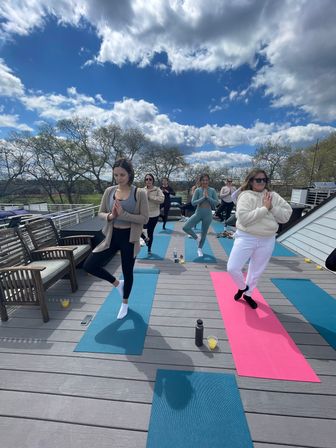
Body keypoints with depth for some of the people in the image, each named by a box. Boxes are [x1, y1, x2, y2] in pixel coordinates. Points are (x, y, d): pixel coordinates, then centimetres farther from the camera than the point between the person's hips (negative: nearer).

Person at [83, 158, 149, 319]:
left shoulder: (139, 193, -11)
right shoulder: (109, 191, 1)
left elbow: (144, 218, -13)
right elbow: (100, 213, 7)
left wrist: (123, 214, -23)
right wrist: (110, 216, -16)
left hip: (129, 237, -4)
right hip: (112, 236, 4)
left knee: (127, 271, 12)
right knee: (89, 265, 1)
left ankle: (125, 303, 41)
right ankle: (117, 283, 27)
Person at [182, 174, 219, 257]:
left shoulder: (212, 190, -2)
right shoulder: (198, 190, -5)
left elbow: (216, 202, -6)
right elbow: (193, 202, -12)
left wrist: (208, 197, -17)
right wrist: (203, 197, -18)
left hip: (208, 215, 0)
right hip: (198, 213, 0)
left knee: (204, 233, 12)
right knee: (185, 227, -14)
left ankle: (199, 249, 36)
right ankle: (196, 237, 14)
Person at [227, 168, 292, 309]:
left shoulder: (274, 196, 3)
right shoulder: (246, 196, -9)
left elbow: (286, 215, 1)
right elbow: (243, 218, -23)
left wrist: (272, 208, -14)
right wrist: (264, 208, -20)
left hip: (267, 241, 4)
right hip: (246, 238, -3)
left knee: (256, 271, 18)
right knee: (232, 268, -5)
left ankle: (248, 293, 43)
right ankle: (242, 287, 29)